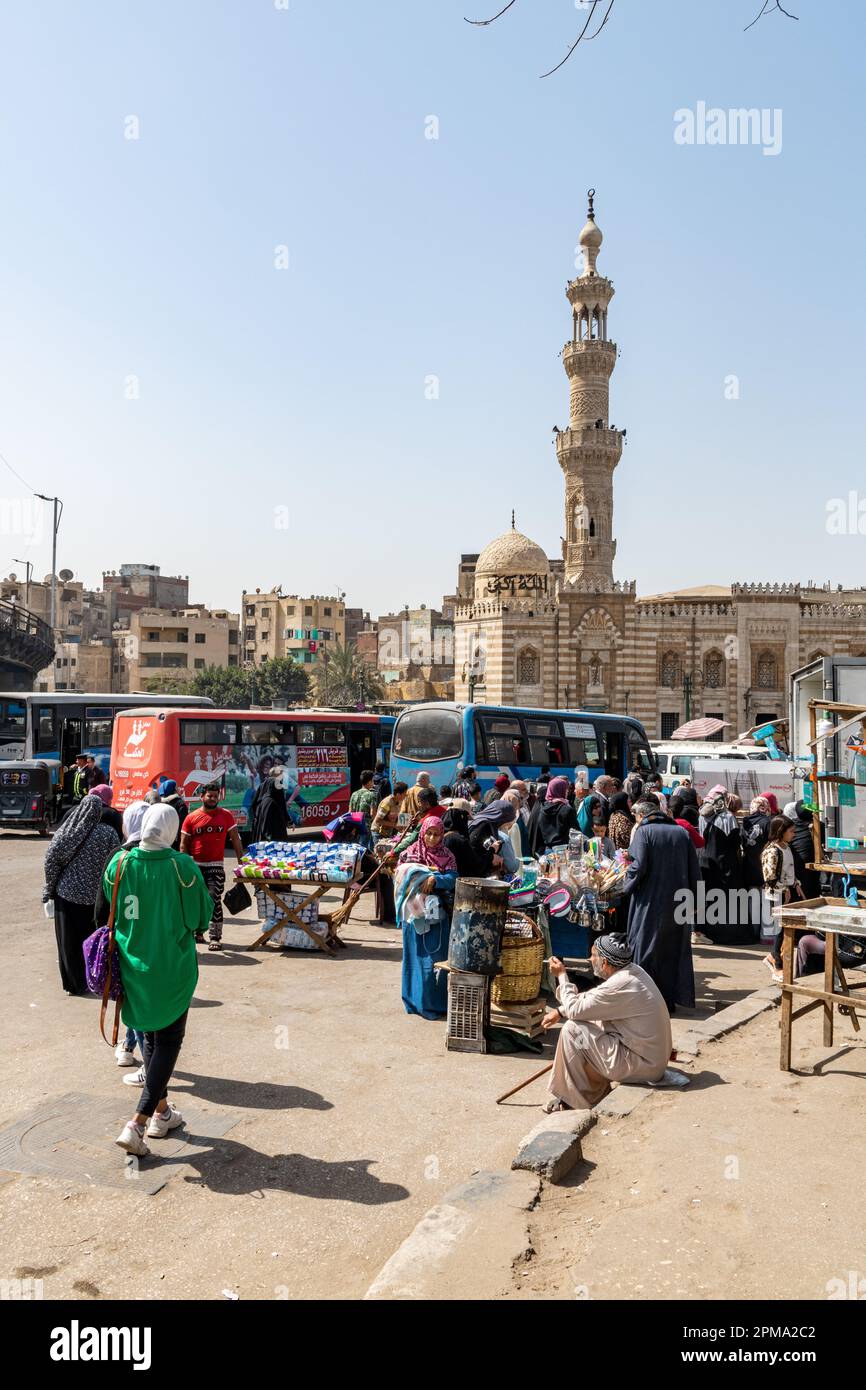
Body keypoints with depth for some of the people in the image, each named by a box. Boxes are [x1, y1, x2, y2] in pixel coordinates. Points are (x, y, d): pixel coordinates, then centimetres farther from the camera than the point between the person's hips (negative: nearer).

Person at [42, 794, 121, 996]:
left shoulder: (65, 831, -4)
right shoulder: (109, 834, -9)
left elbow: (51, 861, -3)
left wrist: (50, 890, 8)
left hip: (67, 895, 1)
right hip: (95, 896, -1)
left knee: (69, 941, 12)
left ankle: (73, 983, 19)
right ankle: (89, 981, 20)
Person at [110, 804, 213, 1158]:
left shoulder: (120, 862, -9)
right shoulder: (183, 867, -19)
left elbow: (108, 908, 7)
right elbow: (200, 917, -10)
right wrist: (207, 897, 9)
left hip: (132, 966, 4)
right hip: (172, 969, -4)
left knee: (149, 1037, 22)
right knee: (168, 1041, 9)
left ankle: (161, 1112, 34)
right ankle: (137, 1124, 0)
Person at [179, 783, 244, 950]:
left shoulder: (226, 815, 2)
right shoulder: (191, 818, 1)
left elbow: (235, 840, 6)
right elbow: (184, 845, 4)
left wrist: (241, 862, 2)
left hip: (216, 866, -1)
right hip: (195, 866, 1)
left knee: (214, 900, -11)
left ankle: (215, 937, -7)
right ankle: (198, 931, 31)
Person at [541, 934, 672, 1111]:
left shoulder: (619, 985, -25)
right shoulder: (632, 971, 4)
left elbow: (574, 1009, -16)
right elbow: (587, 999, 15)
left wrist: (562, 975, -4)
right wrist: (559, 1011, 6)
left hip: (643, 1065, -9)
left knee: (572, 1030, -10)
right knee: (588, 1023, 16)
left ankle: (575, 1101, 5)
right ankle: (594, 1093, 23)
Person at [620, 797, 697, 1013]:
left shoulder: (643, 831, -9)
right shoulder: (681, 832, 7)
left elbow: (639, 866, -17)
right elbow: (693, 868, 8)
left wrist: (627, 885, 1)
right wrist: (692, 901, 13)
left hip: (650, 901, -5)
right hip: (677, 902, 5)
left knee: (645, 950, 6)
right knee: (673, 950, 13)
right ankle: (670, 1000, 18)